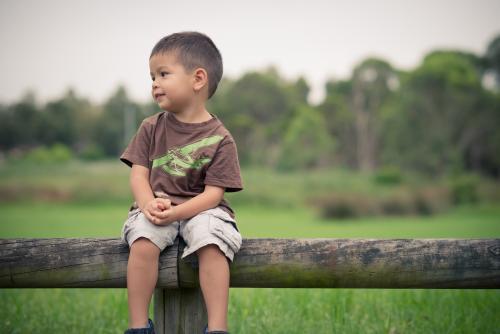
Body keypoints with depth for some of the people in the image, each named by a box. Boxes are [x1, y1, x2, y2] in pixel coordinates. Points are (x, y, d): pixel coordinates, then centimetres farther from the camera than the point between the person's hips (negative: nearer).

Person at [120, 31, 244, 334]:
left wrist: (176, 212, -26)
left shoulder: (219, 138, -5)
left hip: (200, 209, -2)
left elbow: (213, 193, -10)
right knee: (143, 242, -30)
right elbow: (139, 174, 2)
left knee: (210, 243, -33)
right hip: (156, 207, 2)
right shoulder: (151, 128, 6)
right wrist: (149, 203, -20)